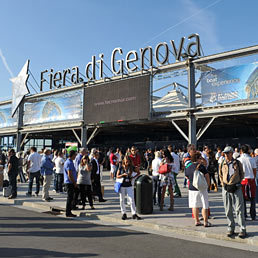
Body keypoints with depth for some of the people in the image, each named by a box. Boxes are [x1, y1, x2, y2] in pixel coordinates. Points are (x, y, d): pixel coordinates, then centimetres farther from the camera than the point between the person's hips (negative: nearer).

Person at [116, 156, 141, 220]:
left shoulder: (131, 168, 1)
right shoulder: (121, 168, 0)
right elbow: (117, 176, 1)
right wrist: (123, 174, -17)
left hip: (129, 186, 0)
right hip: (122, 186, 0)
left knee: (131, 200, -6)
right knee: (122, 200, 7)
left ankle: (134, 214, -2)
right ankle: (124, 213, 19)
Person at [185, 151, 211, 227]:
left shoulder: (188, 167, 1)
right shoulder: (201, 166, -13)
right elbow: (207, 176, -6)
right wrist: (207, 185, 9)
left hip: (192, 188, 5)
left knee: (195, 206, 13)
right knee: (204, 206, 5)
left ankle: (197, 221, 19)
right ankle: (205, 222, 8)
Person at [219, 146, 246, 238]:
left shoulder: (237, 163, 1)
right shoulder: (222, 164, 6)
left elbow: (242, 174, 9)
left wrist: (237, 184, 1)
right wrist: (223, 184, 6)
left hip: (236, 188, -2)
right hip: (226, 189, 2)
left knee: (239, 209, -1)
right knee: (228, 210, 7)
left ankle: (243, 229, 9)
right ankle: (231, 228, 18)